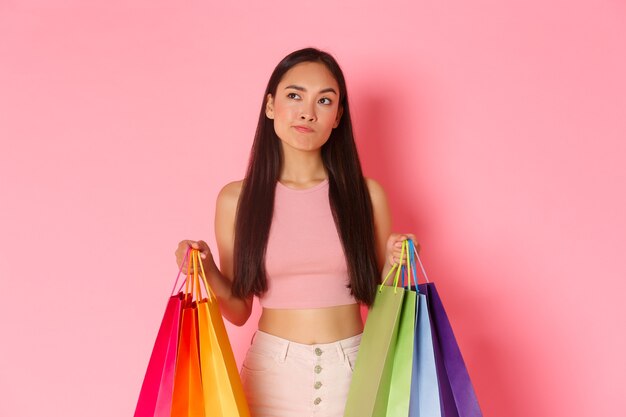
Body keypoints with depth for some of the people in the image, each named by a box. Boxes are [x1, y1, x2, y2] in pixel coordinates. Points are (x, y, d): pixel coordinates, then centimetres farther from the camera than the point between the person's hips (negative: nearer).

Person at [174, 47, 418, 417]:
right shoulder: (237, 199, -3)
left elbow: (377, 297, 7)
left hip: (352, 370, 1)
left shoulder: (365, 193, -3)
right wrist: (208, 272, -14)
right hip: (273, 371, 0)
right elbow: (239, 310, 3)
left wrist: (393, 266, -12)